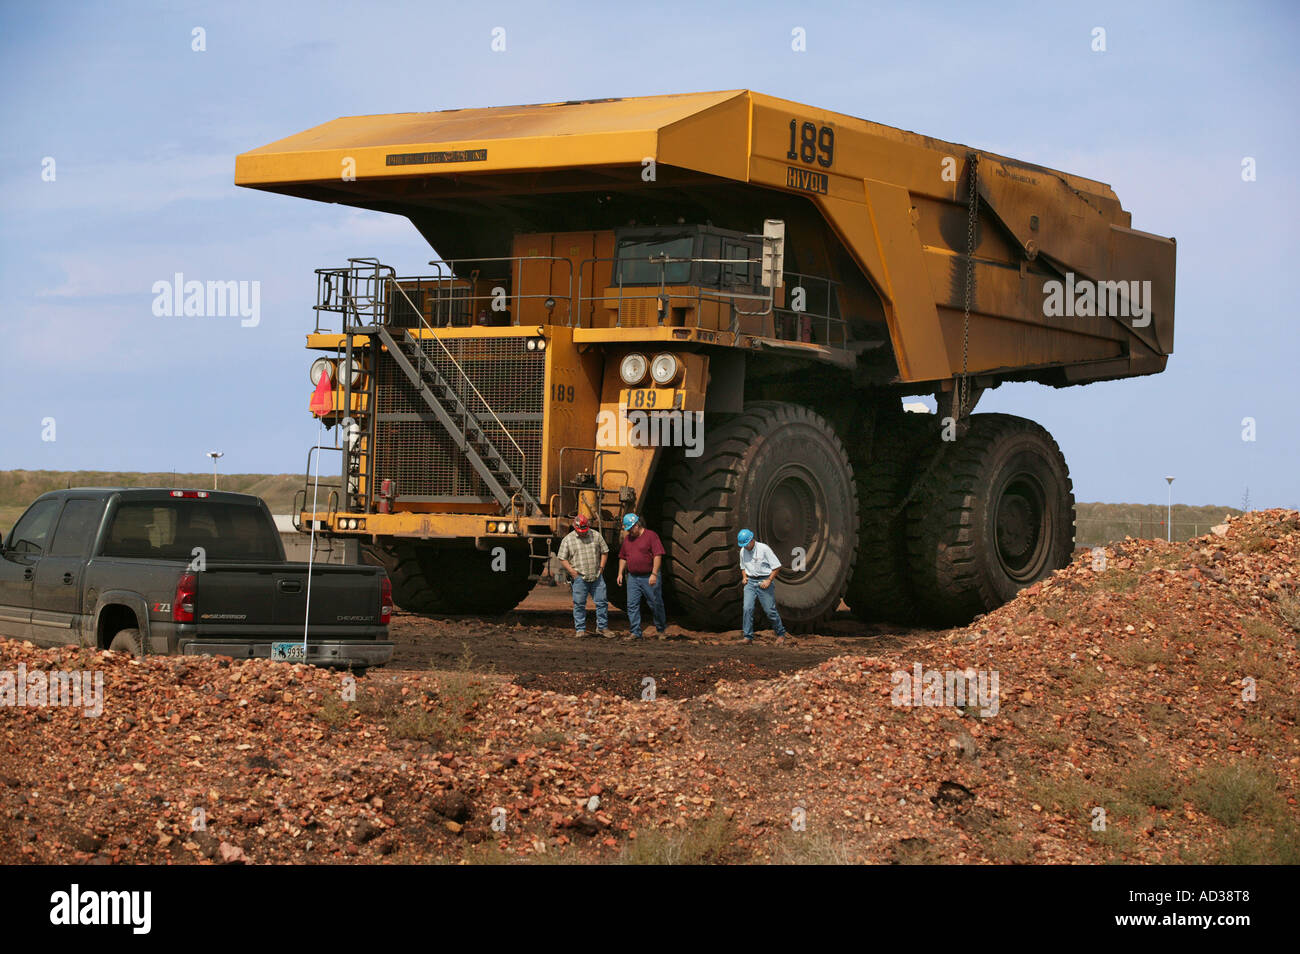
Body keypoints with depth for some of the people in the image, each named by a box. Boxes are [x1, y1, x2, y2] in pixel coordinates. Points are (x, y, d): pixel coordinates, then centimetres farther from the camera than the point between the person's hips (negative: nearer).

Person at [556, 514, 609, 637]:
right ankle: (581, 630, 7)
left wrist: (601, 567, 5)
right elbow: (562, 559, 1)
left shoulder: (596, 536, 7)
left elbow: (605, 552, 16)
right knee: (579, 604, -1)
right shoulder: (568, 540, 0)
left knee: (602, 602, 3)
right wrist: (572, 571, -8)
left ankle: (602, 627, 13)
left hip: (597, 576, 3)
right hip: (579, 577, -2)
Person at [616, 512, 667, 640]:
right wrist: (620, 573, 11)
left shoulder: (651, 536, -6)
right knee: (632, 605, -2)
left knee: (656, 604, 2)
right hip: (633, 578, 5)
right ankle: (635, 632, 1)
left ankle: (660, 630, 19)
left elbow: (657, 556, -11)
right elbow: (623, 557, 21)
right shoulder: (627, 538, 13)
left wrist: (654, 574, -18)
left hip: (649, 578, -5)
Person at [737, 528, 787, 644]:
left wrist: (769, 580, -15)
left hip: (764, 581, -4)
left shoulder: (764, 549, -11)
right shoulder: (743, 551, 7)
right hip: (750, 582, 4)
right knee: (747, 608, -11)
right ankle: (748, 636, -7)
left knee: (770, 610, -1)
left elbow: (777, 566, -9)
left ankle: (781, 634, 17)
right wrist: (744, 577, 5)